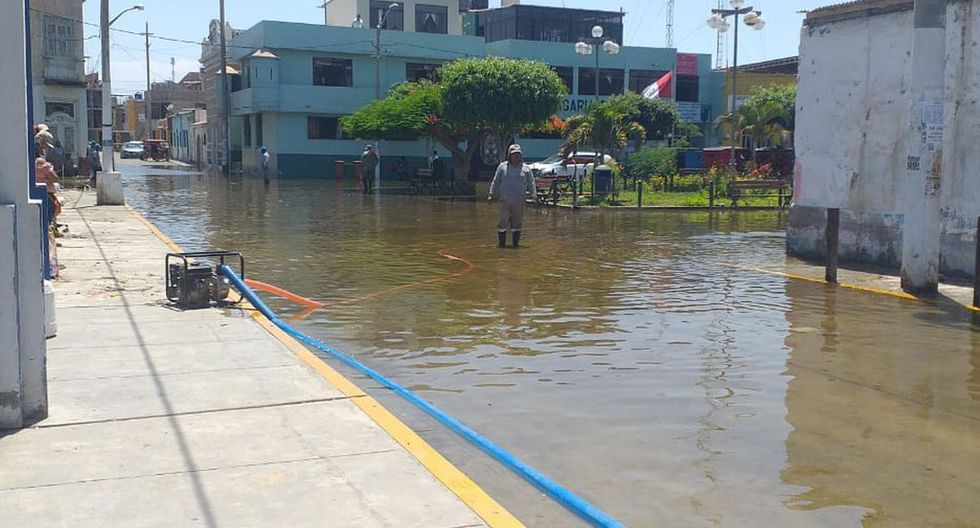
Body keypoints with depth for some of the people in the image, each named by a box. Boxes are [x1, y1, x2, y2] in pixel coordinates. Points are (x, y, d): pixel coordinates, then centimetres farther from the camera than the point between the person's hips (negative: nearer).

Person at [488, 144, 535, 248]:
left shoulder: (526, 168, 9)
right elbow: (495, 182, 11)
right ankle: (501, 243, 6)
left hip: (519, 202, 1)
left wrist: (533, 195, 3)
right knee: (503, 223, -2)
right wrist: (492, 195, 8)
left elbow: (531, 184, 11)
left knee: (517, 223, 6)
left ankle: (516, 243, 13)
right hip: (505, 200, -1)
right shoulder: (502, 167, 8)